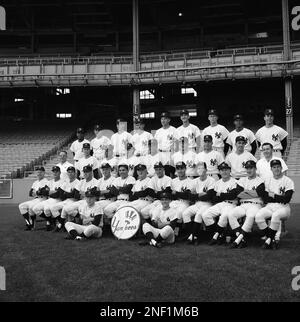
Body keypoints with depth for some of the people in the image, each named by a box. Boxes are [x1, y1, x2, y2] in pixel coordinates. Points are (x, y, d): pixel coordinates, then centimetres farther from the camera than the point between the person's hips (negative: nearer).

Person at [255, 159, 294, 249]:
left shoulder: (288, 181, 0)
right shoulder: (267, 181, 12)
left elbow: (287, 199, -10)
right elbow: (266, 199, 4)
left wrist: (273, 196, -3)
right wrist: (280, 198, -6)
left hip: (283, 208, -4)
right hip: (269, 207, 4)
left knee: (276, 215, -37)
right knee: (258, 216, -26)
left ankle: (268, 239, -21)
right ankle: (272, 240, -16)